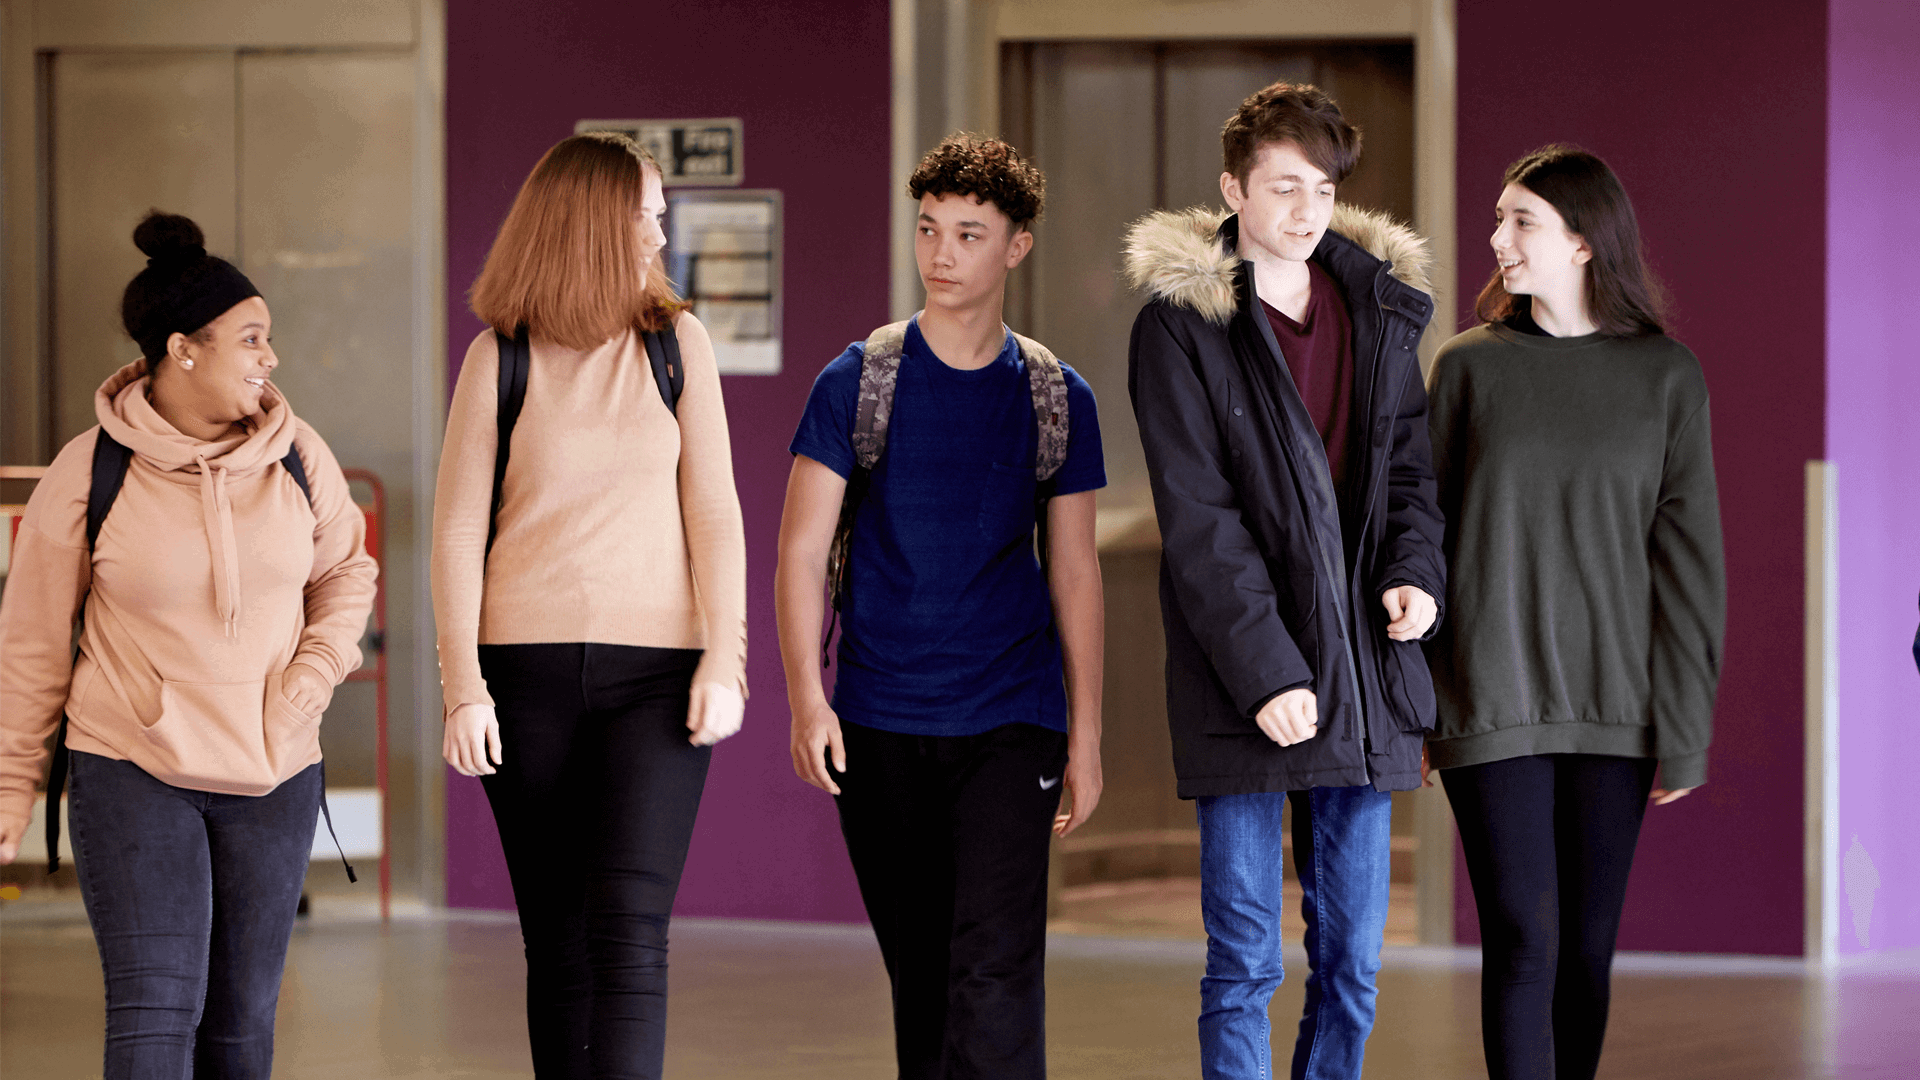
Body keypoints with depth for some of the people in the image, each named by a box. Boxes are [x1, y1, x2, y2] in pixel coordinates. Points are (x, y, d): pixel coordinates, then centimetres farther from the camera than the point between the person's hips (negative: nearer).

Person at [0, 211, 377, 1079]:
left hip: (273, 778, 4)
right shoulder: (88, 475, -8)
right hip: (134, 777, -4)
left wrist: (314, 673, -1)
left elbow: (347, 569, 18)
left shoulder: (297, 459, 1)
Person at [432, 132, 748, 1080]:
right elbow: (458, 531, 3)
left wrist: (724, 659, -5)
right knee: (556, 941, 4)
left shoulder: (676, 342, 6)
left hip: (655, 671, 0)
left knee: (628, 931, -13)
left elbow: (714, 514, 5)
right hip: (529, 673, 1)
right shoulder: (499, 358, 3)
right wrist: (463, 689, -5)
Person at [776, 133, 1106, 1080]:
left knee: (996, 970, -12)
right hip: (878, 725, 0)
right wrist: (806, 698, -14)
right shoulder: (857, 383, 1)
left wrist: (1085, 734, 7)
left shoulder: (1056, 397, 5)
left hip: (1009, 725, 0)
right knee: (918, 972, 9)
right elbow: (803, 549, -1)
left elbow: (1074, 571, 10)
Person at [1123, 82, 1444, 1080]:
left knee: (1352, 959, 8)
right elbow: (1196, 518, -10)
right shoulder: (1183, 321, -4)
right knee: (1244, 962, -3)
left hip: (1364, 677, 5)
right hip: (1242, 688, -5)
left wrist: (1414, 569, -5)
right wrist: (1265, 670, -17)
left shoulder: (1381, 307, 11)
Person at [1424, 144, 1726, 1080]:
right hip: (1491, 706, -1)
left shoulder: (1665, 375, 3)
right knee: (1524, 943, -9)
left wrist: (1685, 730, -3)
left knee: (1588, 949, 4)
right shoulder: (1472, 366, 4)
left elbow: (1687, 557, 1)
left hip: (1612, 713, 1)